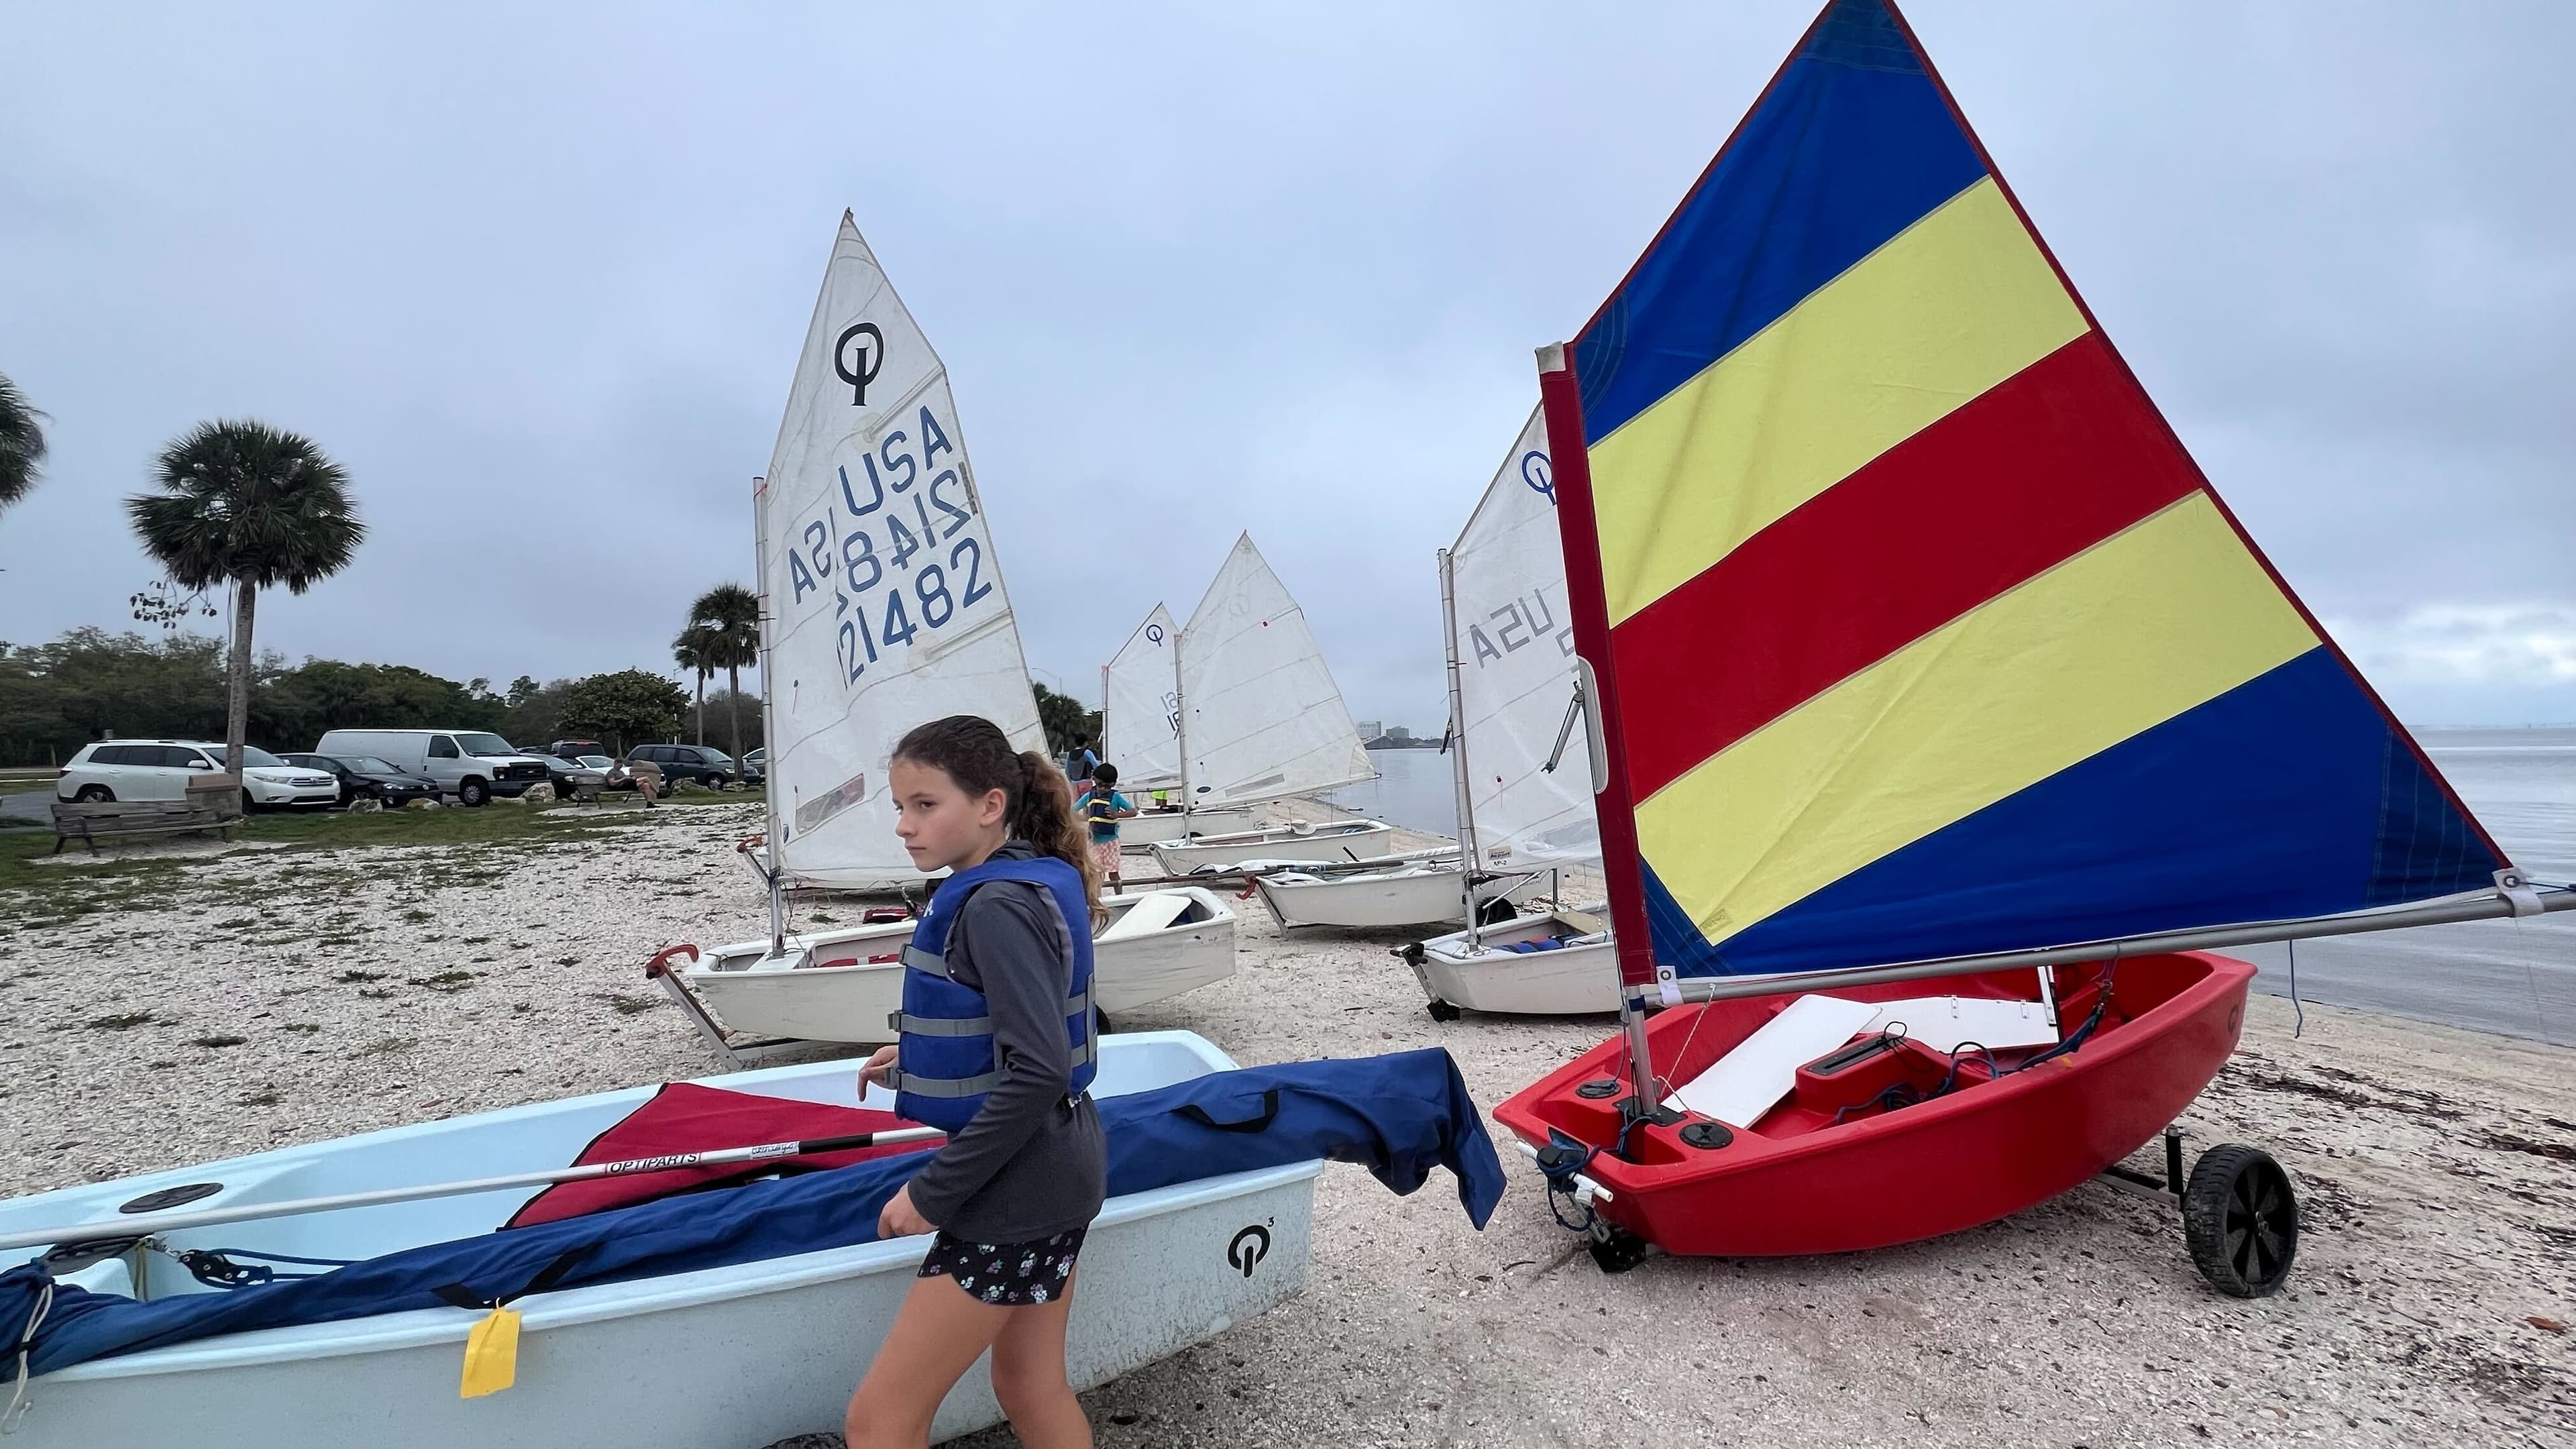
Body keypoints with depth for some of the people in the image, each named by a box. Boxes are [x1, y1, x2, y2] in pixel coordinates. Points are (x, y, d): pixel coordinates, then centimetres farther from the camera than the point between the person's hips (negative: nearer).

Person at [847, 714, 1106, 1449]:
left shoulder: (997, 906, -22)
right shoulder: (1036, 881, 5)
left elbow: (1039, 1071, -28)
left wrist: (934, 1193, -21)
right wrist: (919, 1057, 9)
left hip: (1015, 1193, -9)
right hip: (1060, 1169, 9)